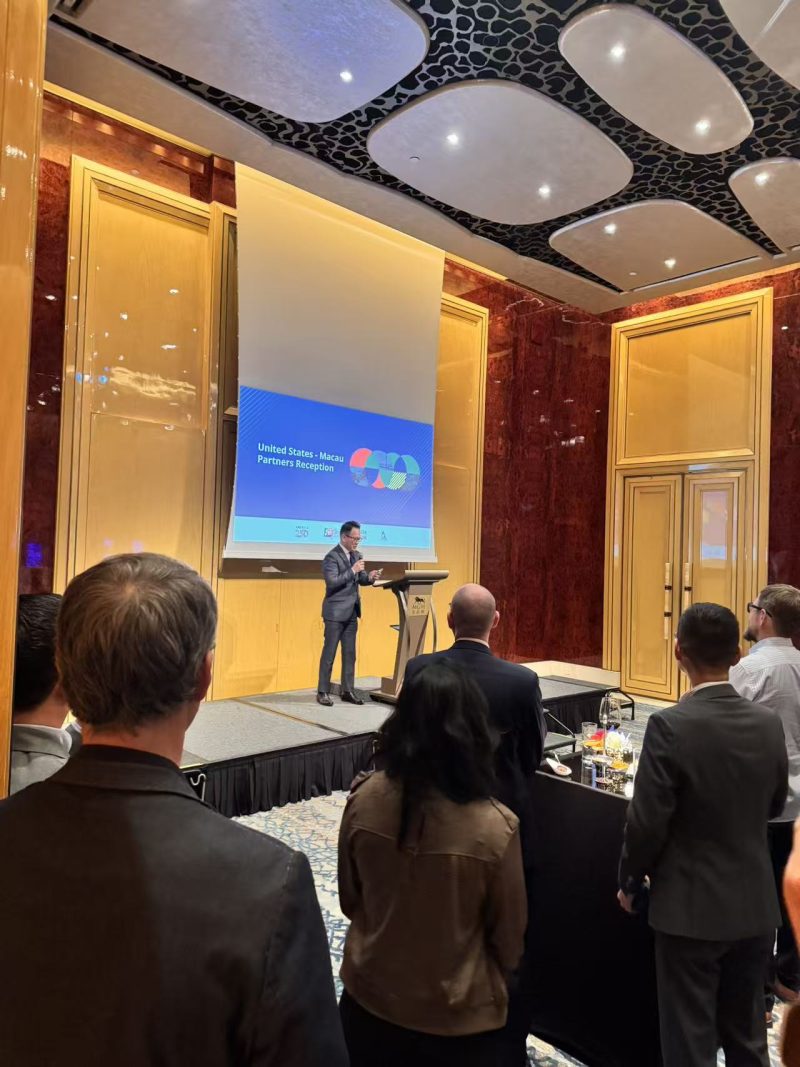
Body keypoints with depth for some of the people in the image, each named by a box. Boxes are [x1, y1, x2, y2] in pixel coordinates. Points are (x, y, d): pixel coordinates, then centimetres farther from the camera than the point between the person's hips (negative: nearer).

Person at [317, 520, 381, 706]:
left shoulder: (356, 555, 10)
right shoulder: (332, 557, -14)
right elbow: (332, 583, -22)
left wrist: (369, 577, -8)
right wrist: (352, 570, -24)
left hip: (351, 612, 8)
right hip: (335, 612, -8)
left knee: (350, 653, 11)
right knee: (329, 652, 0)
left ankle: (348, 690, 19)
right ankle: (323, 692, 7)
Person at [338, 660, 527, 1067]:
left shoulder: (363, 801, -19)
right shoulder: (494, 828, -27)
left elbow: (349, 899, -2)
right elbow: (509, 936, -11)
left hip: (369, 999, 3)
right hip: (457, 1021, -2)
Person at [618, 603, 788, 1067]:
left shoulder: (670, 726, -23)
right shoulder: (769, 723, -6)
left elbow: (648, 823, -19)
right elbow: (775, 805, 9)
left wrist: (630, 882, -1)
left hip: (691, 907, -5)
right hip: (755, 904, 5)